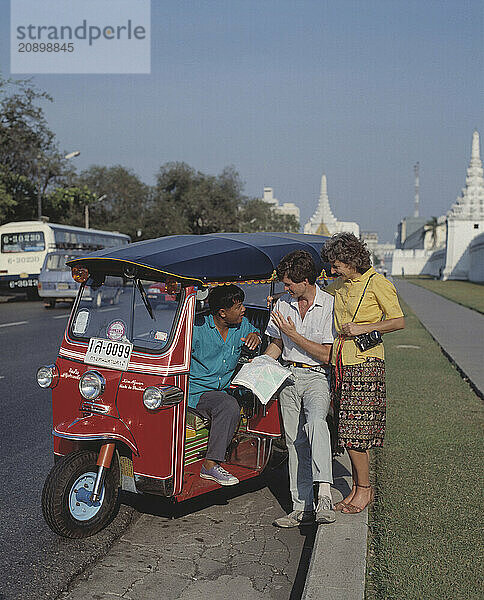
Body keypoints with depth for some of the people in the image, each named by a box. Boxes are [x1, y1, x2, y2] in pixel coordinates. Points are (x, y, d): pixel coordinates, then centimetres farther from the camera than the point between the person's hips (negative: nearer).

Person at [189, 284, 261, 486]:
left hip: (223, 389, 6)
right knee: (230, 406, -31)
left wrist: (255, 336, 1)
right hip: (196, 392, -6)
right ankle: (210, 465, -22)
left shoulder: (242, 325, 4)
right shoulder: (197, 327, -13)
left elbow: (254, 333, 26)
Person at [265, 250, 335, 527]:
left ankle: (324, 493, -36)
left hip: (317, 377, -5)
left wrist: (293, 334, -14)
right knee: (294, 440, 4)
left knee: (315, 421, -32)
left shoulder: (330, 306, -8)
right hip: (289, 376, 5)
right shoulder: (283, 304, 8)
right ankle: (303, 507, 10)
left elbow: (327, 355, -11)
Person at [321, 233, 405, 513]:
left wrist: (362, 328, -15)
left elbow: (399, 321, -7)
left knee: (354, 431, -6)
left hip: (365, 363, -7)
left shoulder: (377, 283, -6)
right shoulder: (338, 285, 14)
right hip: (341, 362, 7)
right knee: (351, 432, 9)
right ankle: (358, 487, 19)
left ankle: (364, 488, 8)